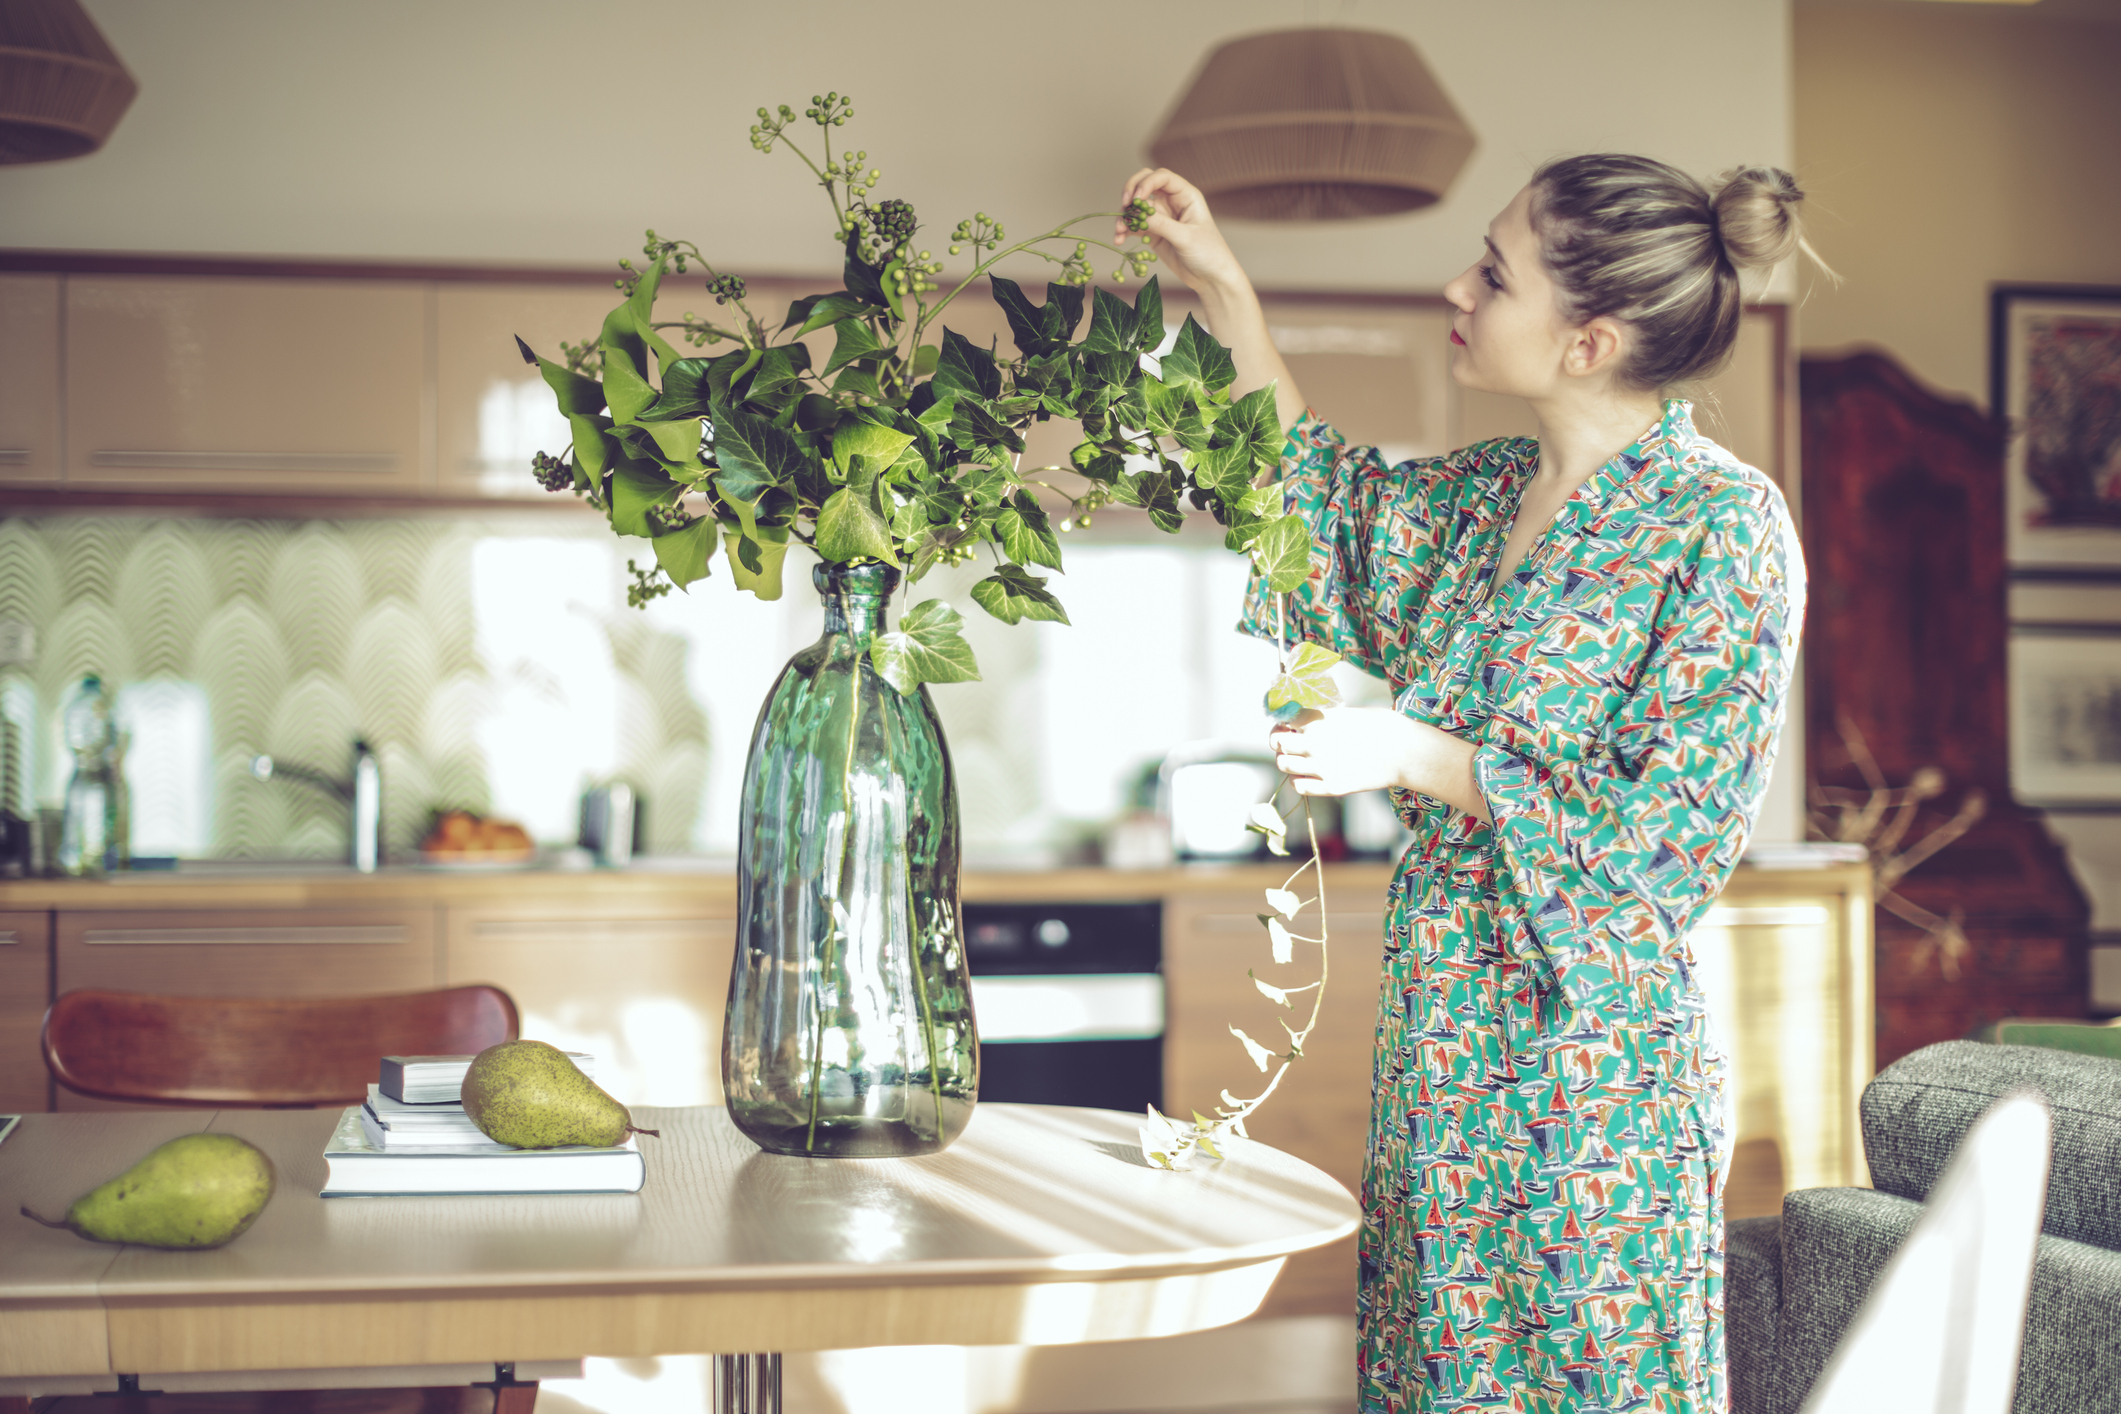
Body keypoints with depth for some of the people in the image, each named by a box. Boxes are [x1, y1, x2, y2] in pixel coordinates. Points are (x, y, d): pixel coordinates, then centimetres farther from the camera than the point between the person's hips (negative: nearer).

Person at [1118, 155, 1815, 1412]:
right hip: (1447, 1038, 7)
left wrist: (1418, 757, -16)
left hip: (1596, 1053, -7)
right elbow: (1327, 513, 27)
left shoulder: (1725, 524, -14)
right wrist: (1226, 292, 21)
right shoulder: (1490, 496, 8)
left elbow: (1674, 835, -16)